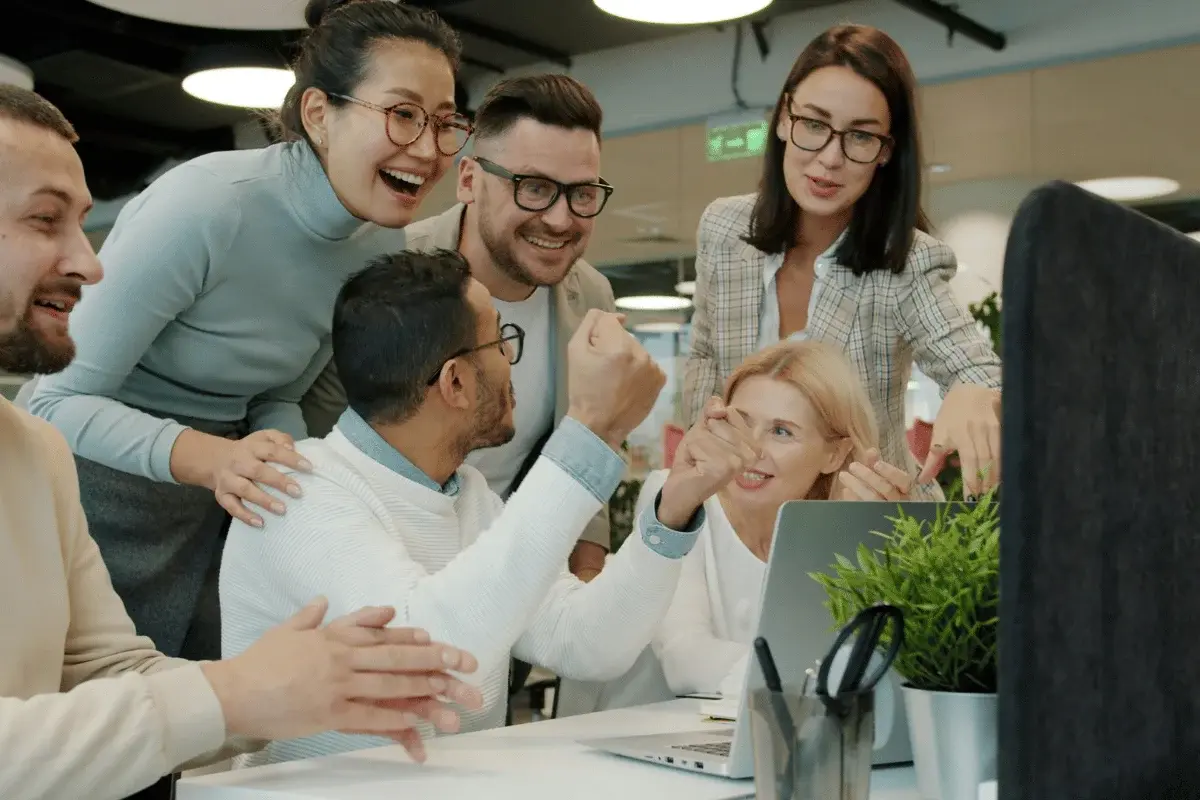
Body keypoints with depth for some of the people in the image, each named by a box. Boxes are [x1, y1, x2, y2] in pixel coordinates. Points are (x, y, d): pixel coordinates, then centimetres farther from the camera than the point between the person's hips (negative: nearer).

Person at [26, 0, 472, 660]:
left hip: (214, 506, 6)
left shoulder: (383, 240, -6)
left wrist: (294, 473, -15)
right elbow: (59, 400, -23)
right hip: (95, 482, -6)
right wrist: (211, 458, -38)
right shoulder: (203, 207, -26)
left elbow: (277, 397, 5)